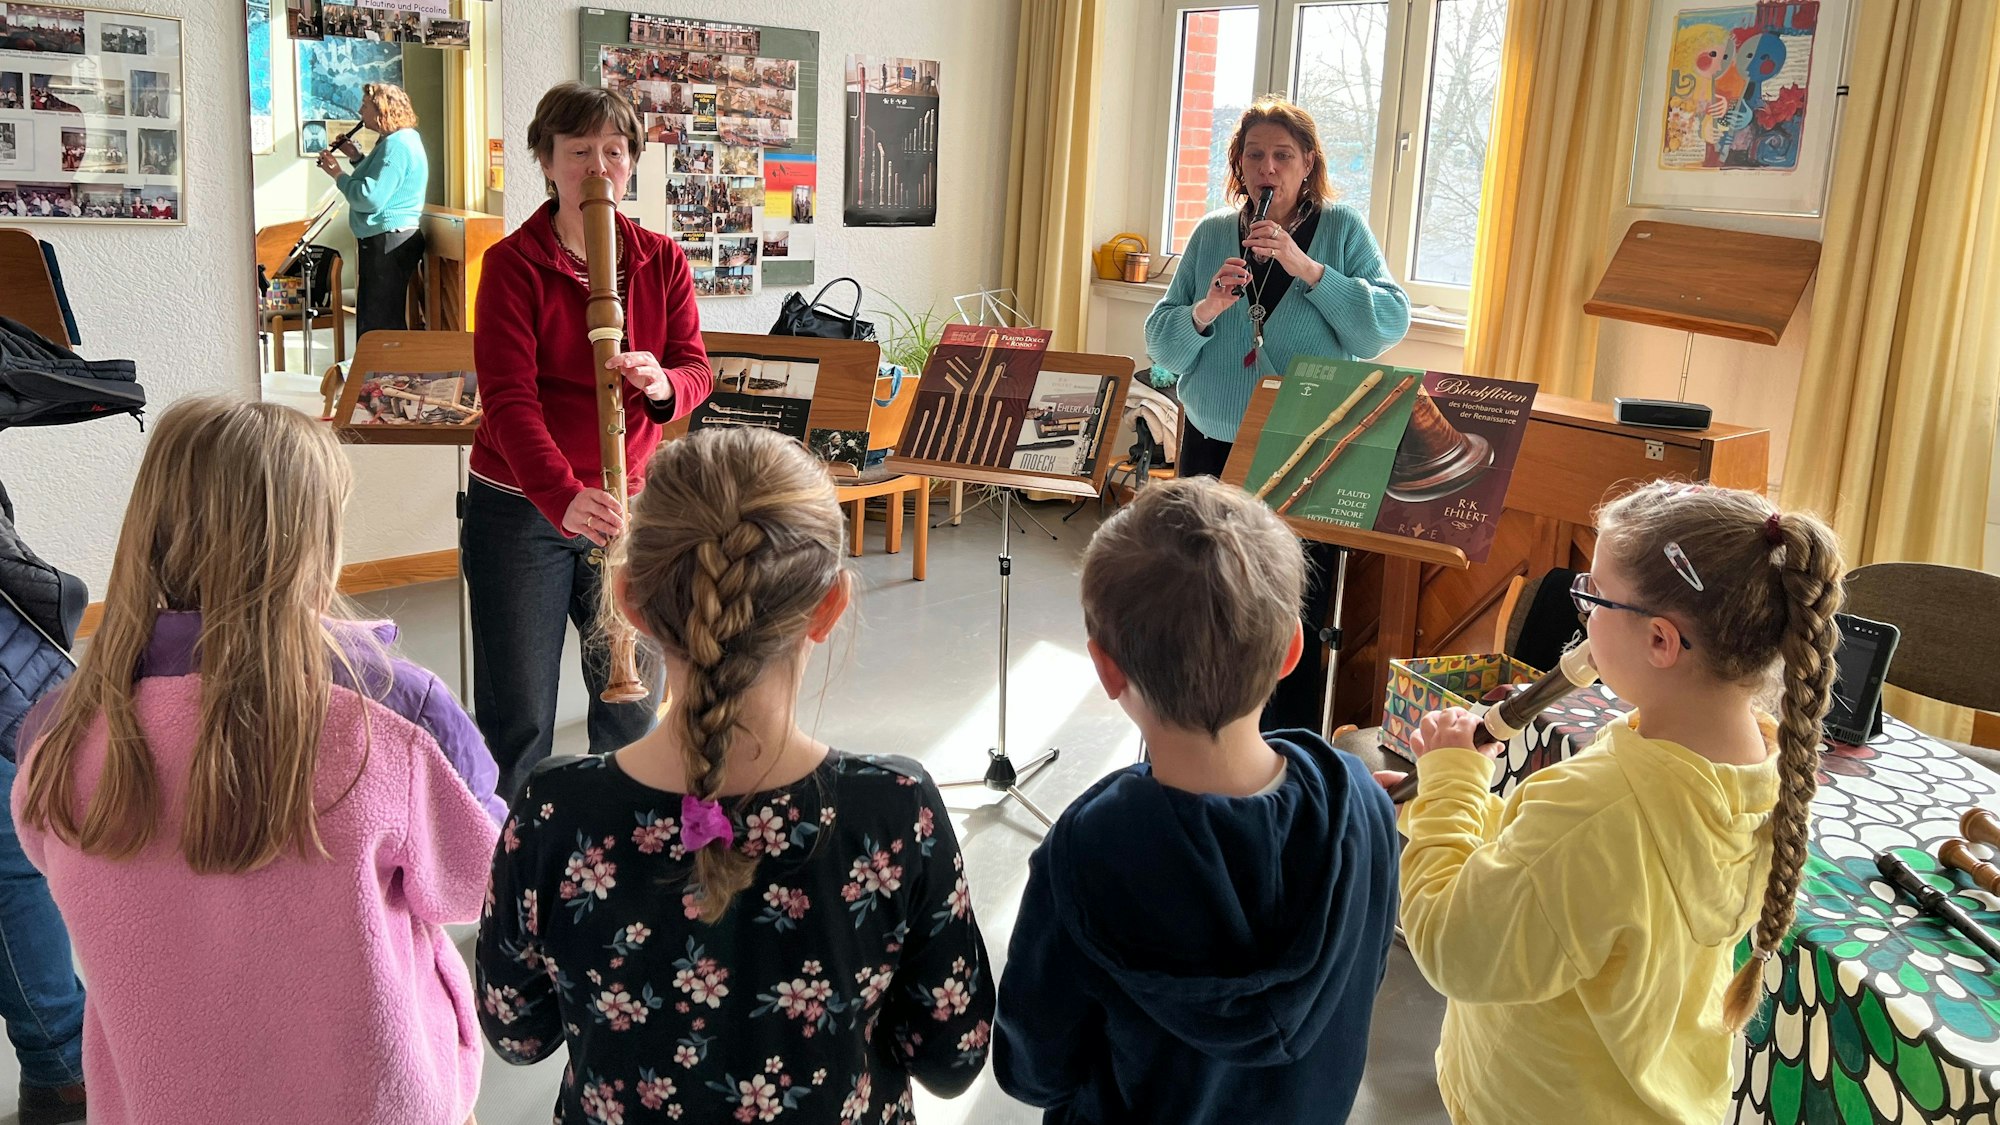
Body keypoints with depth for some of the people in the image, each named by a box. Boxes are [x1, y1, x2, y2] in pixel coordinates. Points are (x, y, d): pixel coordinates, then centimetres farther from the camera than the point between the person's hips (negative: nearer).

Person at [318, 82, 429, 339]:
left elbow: (370, 198, -25)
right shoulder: (399, 140, 16)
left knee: (378, 324, -6)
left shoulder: (397, 145, -18)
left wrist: (337, 174, -13)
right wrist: (357, 158, 16)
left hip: (389, 243, -11)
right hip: (383, 241, 11)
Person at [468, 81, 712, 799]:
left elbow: (696, 369, 1)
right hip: (521, 508, -4)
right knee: (517, 718, 2)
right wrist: (566, 497, -34)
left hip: (631, 504, 4)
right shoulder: (513, 263, -8)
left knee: (635, 701, 12)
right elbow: (508, 397, -18)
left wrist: (662, 384, -25)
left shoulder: (663, 261, 5)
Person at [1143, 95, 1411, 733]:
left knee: (1295, 624, 3)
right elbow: (1160, 343, 4)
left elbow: (1389, 324, -11)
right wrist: (1205, 310, -16)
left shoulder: (1342, 230, 1)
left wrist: (1306, 267, -19)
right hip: (1213, 448, 2)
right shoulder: (1211, 234, 7)